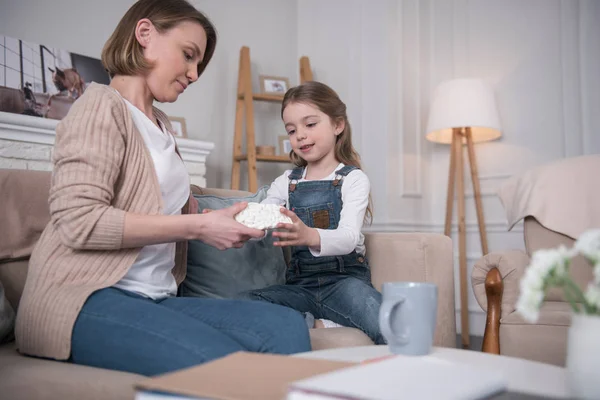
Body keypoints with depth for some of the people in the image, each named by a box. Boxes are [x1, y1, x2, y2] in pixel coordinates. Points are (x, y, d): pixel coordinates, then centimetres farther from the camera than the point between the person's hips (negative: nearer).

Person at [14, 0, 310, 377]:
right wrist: (199, 226, -15)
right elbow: (79, 221, -16)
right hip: (88, 299, -7)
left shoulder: (161, 124, 22)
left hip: (154, 299, 7)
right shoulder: (103, 105, -3)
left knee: (287, 326, -18)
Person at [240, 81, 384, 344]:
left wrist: (309, 235, -39)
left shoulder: (353, 179, 1)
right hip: (300, 283, 3)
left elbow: (348, 238, -16)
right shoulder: (286, 182, 15)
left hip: (344, 279, -3)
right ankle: (313, 322, -15)